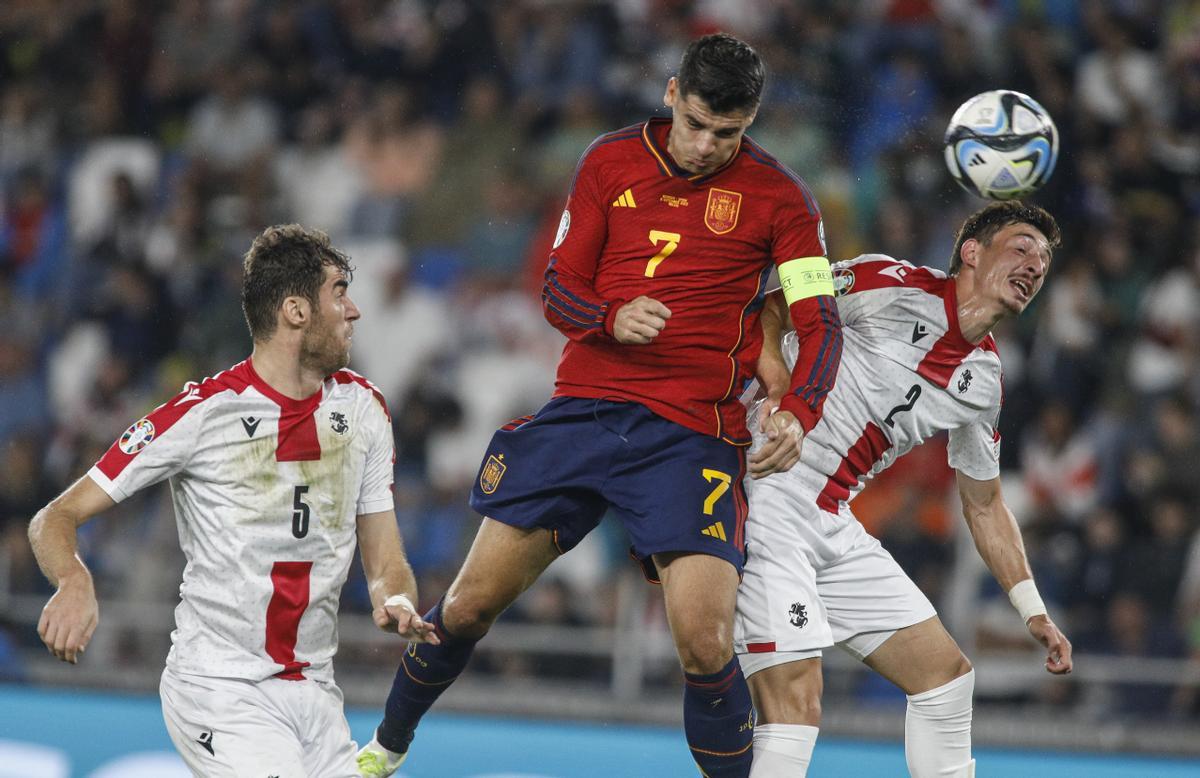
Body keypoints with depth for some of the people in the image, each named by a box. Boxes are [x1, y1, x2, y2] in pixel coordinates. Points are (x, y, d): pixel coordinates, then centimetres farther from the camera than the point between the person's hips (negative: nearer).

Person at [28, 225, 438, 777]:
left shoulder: (362, 407, 7)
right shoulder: (202, 412, -9)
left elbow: (386, 565, 10)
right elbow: (56, 518, -8)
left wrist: (396, 604, -13)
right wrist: (74, 582, -30)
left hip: (313, 689, 6)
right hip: (219, 688, -6)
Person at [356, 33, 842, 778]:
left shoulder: (778, 197, -2)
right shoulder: (610, 163, 6)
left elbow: (821, 325, -6)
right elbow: (560, 287, 8)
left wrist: (798, 414, -26)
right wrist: (614, 319, -15)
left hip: (691, 436, -2)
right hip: (583, 409, 3)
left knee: (705, 644, -19)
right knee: (472, 602, 4)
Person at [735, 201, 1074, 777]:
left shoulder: (984, 382, 12)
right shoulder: (894, 286, -10)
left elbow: (984, 503, 23)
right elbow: (767, 308, -8)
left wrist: (1033, 611, 19)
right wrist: (779, 386, -26)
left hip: (836, 528, 9)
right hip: (763, 506, -8)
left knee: (946, 674, 9)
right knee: (795, 700, -20)